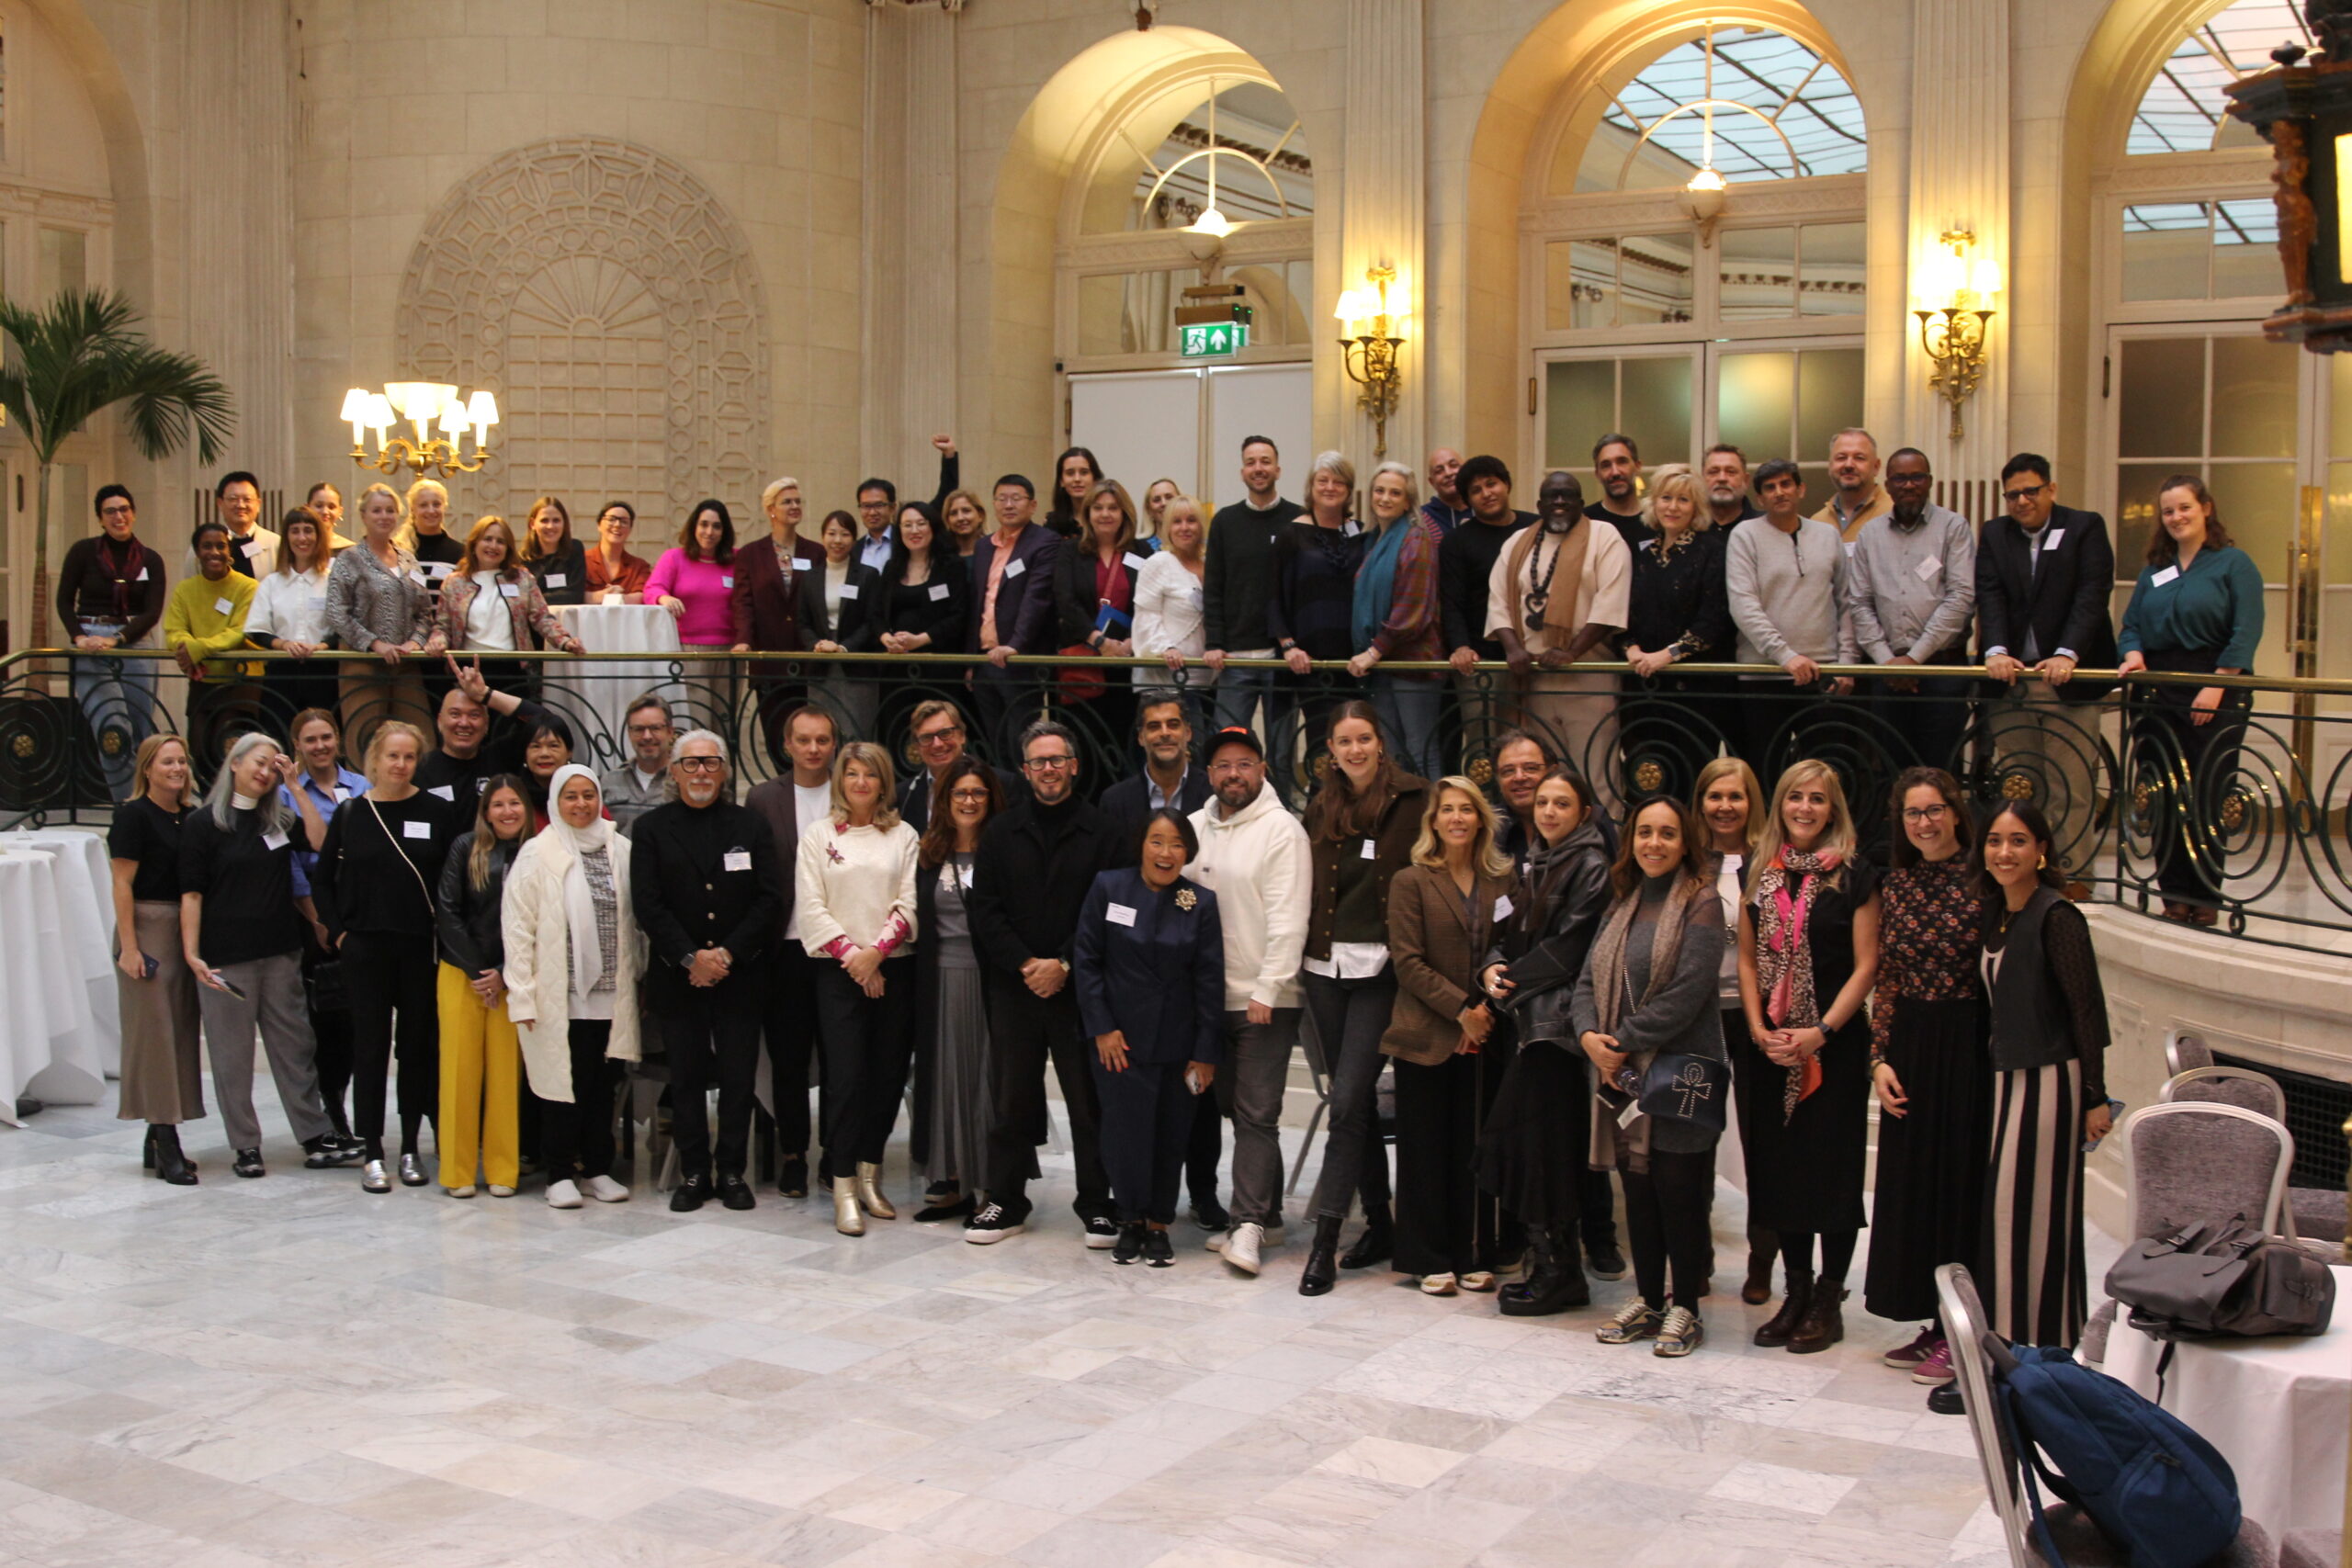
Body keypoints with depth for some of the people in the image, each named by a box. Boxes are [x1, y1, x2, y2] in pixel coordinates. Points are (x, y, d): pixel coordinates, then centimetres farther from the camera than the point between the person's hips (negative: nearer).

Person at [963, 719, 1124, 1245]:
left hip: (1079, 987, -2)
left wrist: (1064, 966, -12)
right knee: (1011, 1099, 8)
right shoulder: (1001, 832, 9)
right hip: (1013, 986, 2)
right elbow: (986, 910, 3)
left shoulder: (1099, 831, 1)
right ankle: (1005, 1201, 18)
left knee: (1089, 1099, 2)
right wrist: (1024, 964, -9)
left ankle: (1097, 1204, 12)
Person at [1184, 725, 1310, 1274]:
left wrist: (1266, 990, -16)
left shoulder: (1281, 829, -7)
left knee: (1256, 1114, -8)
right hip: (1212, 996, 6)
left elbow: (1288, 919, -12)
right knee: (1234, 1108, 11)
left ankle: (1249, 1224, -6)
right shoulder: (1195, 827, 11)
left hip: (1266, 1000, -6)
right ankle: (1266, 1216, 21)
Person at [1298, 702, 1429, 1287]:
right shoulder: (1322, 807, 11)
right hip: (1326, 968, 5)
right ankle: (1380, 1223, 23)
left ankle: (1325, 1239, -8)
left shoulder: (1412, 801, -4)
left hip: (1380, 969, -5)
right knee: (1355, 1100, 11)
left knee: (1349, 1100, -11)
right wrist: (1300, 962, 9)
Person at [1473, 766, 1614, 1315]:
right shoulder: (1534, 866, 18)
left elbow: (1571, 946, -14)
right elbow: (1507, 930, 18)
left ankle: (1557, 1273, 0)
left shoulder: (1591, 867, -7)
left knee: (1544, 1143, -7)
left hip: (1560, 1018, -8)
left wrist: (1513, 982, -9)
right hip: (1530, 1018, 8)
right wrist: (1493, 966, -2)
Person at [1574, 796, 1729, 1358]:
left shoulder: (1700, 904, -7)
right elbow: (1588, 981, 11)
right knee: (1637, 1189, 12)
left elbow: (1687, 992, -17)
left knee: (1679, 1190, -1)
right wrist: (1589, 1034, -9)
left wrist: (1623, 1042, -15)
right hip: (1623, 1076, 6)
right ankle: (1647, 1301, 22)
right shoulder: (1622, 906, 15)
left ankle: (1684, 1309, 11)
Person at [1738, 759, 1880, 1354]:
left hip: (1834, 1043, -4)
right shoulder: (1762, 873, 8)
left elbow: (1865, 965, -7)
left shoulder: (1854, 875, -4)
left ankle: (1828, 1301, 10)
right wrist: (1758, 1028, -4)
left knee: (1832, 1167, 1)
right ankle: (1796, 1292, 19)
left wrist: (1820, 1032, -14)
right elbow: (1747, 957, 10)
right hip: (1771, 1046, 4)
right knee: (1778, 1165, 7)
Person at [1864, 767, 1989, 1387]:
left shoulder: (1983, 881, -7)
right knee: (1912, 1184, 9)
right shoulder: (1896, 885, 8)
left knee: (1961, 1183, -1)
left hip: (1968, 1045, -5)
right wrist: (1881, 1057, 3)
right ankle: (1935, 1327, 20)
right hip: (1909, 1046, 5)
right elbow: (1887, 979, 10)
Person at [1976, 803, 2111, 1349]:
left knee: (2032, 1211, -1)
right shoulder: (1993, 912, 9)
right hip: (2004, 1078, 8)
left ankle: (2042, 1343, 10)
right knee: (1999, 1209, 11)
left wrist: (2095, 1097, -14)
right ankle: (2005, 1339, 21)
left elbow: (2087, 1010, -14)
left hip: (2047, 1080, -8)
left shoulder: (2057, 917, -14)